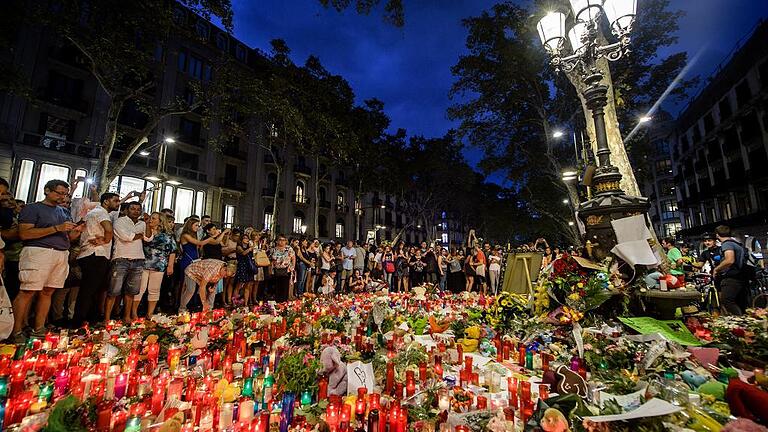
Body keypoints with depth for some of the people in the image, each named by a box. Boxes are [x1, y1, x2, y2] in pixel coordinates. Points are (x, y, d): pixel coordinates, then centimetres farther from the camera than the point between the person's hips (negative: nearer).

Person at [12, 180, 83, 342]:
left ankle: (38, 329, 11)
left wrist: (77, 231, -1)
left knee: (47, 292, 5)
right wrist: (56, 228, -15)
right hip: (39, 252, -5)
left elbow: (70, 236, 21)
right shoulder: (32, 208, 3)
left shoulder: (65, 212, 21)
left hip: (62, 254, 5)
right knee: (28, 291, -7)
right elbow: (24, 234, -9)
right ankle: (16, 332, 0)